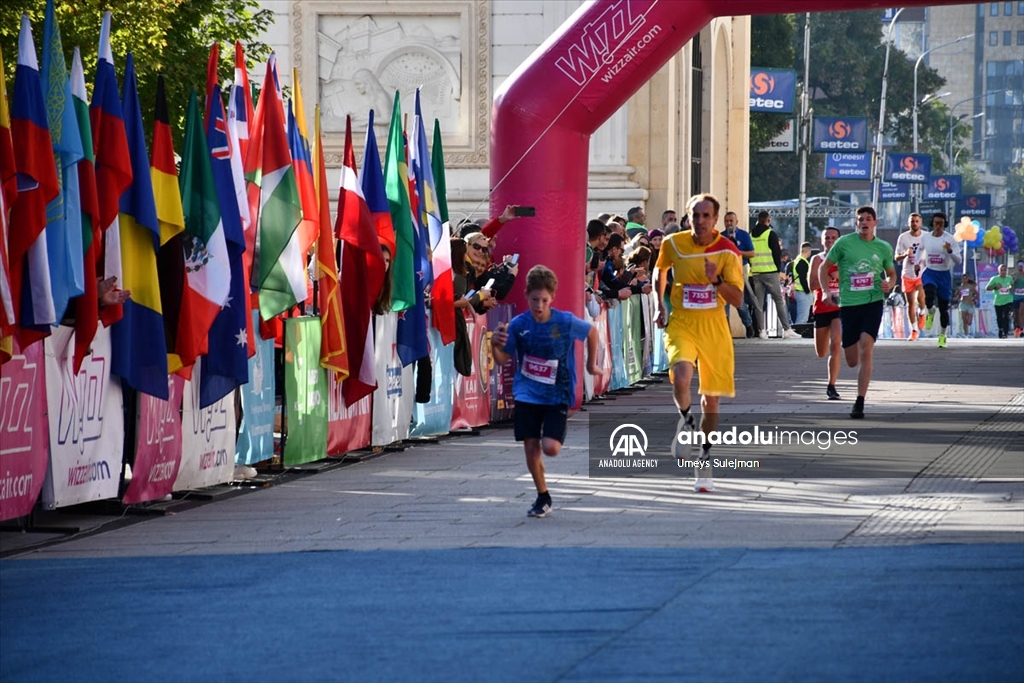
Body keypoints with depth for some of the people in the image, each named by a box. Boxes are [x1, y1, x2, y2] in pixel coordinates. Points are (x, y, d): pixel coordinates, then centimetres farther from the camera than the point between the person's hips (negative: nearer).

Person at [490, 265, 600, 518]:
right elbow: (503, 359, 2)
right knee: (531, 447, -3)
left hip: (557, 395, -2)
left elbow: (592, 331, 8)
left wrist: (591, 364, 14)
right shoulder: (518, 325, -7)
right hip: (527, 395, 2)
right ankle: (543, 497, 16)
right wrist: (495, 345, -19)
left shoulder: (566, 322, -12)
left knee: (550, 447, -15)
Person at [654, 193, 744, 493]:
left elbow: (737, 299, -8)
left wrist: (717, 280, -25)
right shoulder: (673, 244, -4)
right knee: (681, 378, -29)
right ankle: (686, 421, 3)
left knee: (711, 398, 8)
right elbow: (660, 270, 19)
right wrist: (659, 306, 12)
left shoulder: (728, 251, -8)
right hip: (681, 324, -1)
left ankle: (704, 457, 28)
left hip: (714, 328, 1)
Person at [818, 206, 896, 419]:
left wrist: (889, 284, -3)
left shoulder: (884, 248, 6)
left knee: (865, 351, -17)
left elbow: (892, 274, 20)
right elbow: (824, 267, 9)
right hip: (848, 304, 1)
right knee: (852, 360, 4)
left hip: (873, 303, -1)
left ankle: (859, 403, -16)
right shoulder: (844, 243, 1)